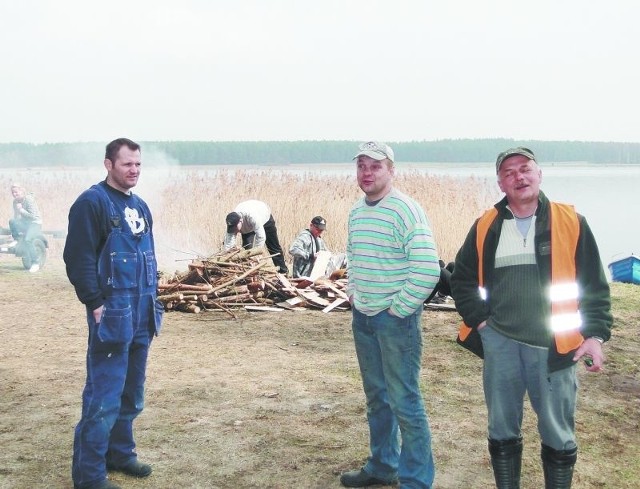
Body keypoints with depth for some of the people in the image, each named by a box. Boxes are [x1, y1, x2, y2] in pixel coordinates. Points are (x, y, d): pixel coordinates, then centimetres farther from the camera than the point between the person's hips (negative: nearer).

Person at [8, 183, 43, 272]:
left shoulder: (29, 199, -15)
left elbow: (33, 216, -20)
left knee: (28, 240, -31)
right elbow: (16, 217, 13)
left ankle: (35, 263, -19)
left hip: (35, 224, -6)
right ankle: (16, 240, -1)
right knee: (11, 221, -25)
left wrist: (21, 210, -21)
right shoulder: (15, 201, 7)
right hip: (24, 223, 6)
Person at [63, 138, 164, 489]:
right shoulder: (92, 202, -10)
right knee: (104, 397, -6)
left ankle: (120, 453, 29)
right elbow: (78, 258, -15)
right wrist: (95, 304, -18)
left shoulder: (140, 206, 15)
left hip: (141, 314, 8)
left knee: (131, 393, 16)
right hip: (112, 313, -8)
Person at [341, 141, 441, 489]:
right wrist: (352, 293, 11)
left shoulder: (405, 210, -16)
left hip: (396, 317, -8)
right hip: (363, 317, 8)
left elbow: (428, 270, -22)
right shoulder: (356, 212, 9)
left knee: (404, 402, -4)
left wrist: (397, 309, -17)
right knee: (376, 397, 18)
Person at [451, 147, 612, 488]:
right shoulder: (486, 227, 5)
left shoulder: (570, 222, -2)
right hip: (499, 344, 2)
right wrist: (478, 319, 4)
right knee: (502, 431, 13)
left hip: (554, 346, -2)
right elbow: (462, 279, 15)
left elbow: (594, 284, 0)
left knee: (558, 436, 7)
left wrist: (595, 333, -8)